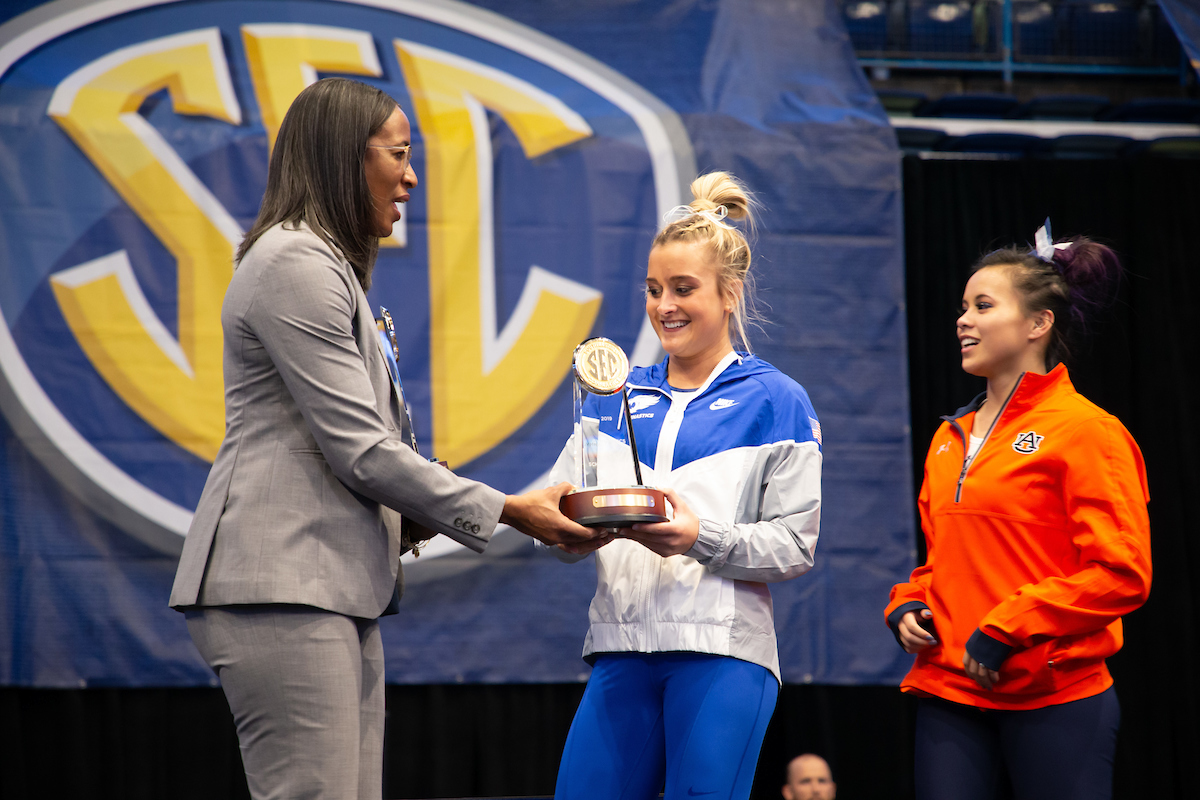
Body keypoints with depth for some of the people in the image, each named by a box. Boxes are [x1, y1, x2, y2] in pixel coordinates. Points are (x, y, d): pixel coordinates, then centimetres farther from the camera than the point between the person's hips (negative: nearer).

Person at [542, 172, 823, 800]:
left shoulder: (774, 401, 4)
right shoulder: (617, 398, 17)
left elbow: (795, 545, -3)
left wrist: (702, 537, -18)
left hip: (723, 653, -4)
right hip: (622, 645, 4)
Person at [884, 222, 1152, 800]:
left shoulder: (1086, 431, -6)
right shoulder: (951, 437, 16)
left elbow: (1122, 573, -13)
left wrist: (1006, 630, -15)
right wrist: (907, 607, 6)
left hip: (1054, 697, -6)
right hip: (948, 691, 6)